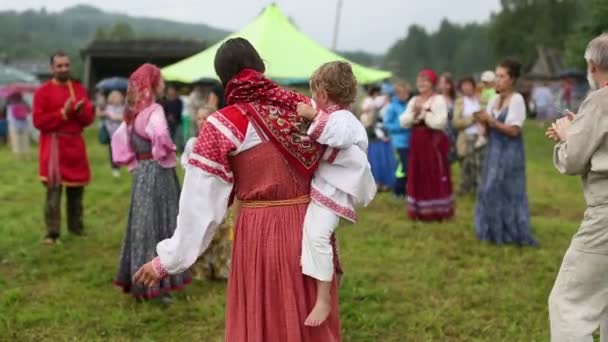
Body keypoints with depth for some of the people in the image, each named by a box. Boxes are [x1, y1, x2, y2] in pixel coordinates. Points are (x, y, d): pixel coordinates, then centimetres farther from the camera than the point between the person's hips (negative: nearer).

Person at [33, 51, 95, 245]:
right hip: (53, 145, -5)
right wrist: (63, 113, -17)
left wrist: (80, 111, -14)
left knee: (76, 188, 11)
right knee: (54, 189, -9)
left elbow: (89, 119, 8)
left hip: (75, 144, 5)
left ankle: (76, 227, 24)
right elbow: (38, 121, -10)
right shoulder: (43, 91, -3)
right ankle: (52, 233, -7)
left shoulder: (79, 89, 10)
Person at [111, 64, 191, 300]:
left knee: (142, 225, 14)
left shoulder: (133, 112, 9)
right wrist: (164, 155, -15)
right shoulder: (154, 110, -16)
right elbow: (160, 136, -34)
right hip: (158, 174, -8)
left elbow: (119, 138, 17)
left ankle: (138, 280, 22)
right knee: (157, 226, -2)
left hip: (141, 173, 8)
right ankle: (155, 283, 3)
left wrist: (133, 163, 15)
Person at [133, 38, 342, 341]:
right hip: (311, 227, 4)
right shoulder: (304, 107, 0)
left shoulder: (223, 125, -10)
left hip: (261, 233, -4)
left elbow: (200, 201, -9)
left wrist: (168, 259, -1)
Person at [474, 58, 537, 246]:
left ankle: (513, 234, 9)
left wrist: (491, 121, -19)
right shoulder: (494, 100, 9)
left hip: (509, 152, -7)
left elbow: (514, 130, -17)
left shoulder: (517, 99, -11)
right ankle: (496, 232, 20)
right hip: (493, 150, 7)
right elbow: (489, 129, 10)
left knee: (508, 192, -2)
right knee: (492, 191, 10)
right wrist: (483, 121, -10)